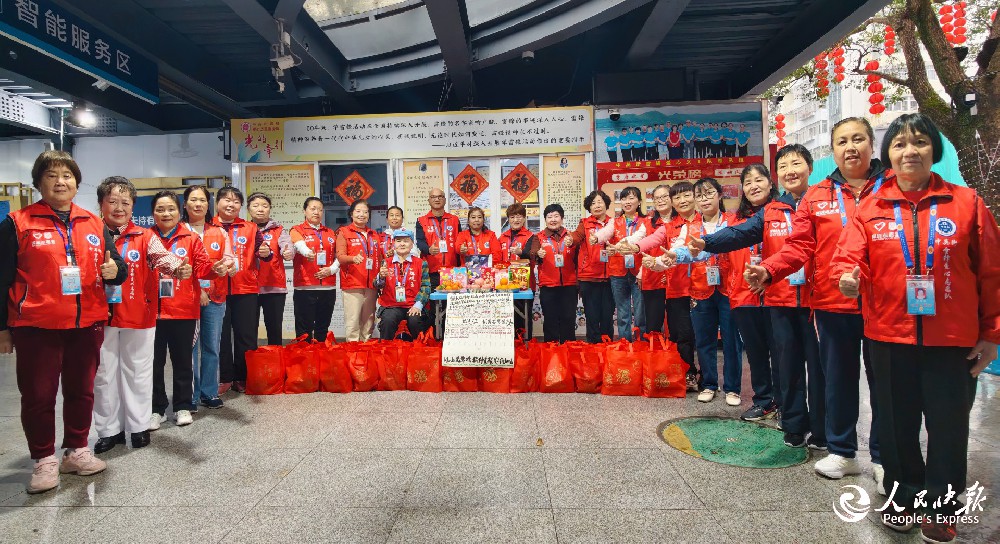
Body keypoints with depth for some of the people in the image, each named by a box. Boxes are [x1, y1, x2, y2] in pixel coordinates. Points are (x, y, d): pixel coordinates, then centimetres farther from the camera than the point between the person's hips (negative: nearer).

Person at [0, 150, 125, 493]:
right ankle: (45, 460, 20)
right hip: (36, 326, -3)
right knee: (38, 395, 5)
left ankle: (76, 451, 29)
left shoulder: (94, 224, 8)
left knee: (81, 390, 13)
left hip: (87, 324, 3)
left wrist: (114, 270, -11)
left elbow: (116, 266, 14)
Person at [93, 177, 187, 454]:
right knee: (104, 373, 9)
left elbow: (161, 256, -20)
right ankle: (109, 429, 24)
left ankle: (138, 426, 22)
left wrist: (177, 268, -41)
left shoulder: (144, 237, -1)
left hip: (139, 316, -1)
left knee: (137, 371, 8)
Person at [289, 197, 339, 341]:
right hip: (305, 287, -4)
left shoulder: (330, 233, 16)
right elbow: (300, 245, -19)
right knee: (304, 329, -1)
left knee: (323, 328, 10)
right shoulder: (297, 230, 3)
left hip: (328, 287, 4)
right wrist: (308, 253, -42)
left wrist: (331, 269, -5)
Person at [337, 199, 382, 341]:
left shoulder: (374, 235, 20)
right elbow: (340, 256, -6)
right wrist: (353, 258, -24)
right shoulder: (344, 232, 6)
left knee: (368, 323, 6)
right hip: (352, 284, -5)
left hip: (371, 285, 5)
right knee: (352, 322, -9)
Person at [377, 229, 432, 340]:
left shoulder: (421, 263, 8)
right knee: (387, 320, -28)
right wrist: (381, 276, -15)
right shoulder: (386, 263, 12)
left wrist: (418, 305, -13)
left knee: (415, 321, -28)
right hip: (391, 306, 1)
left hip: (413, 306, -1)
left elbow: (425, 286, 1)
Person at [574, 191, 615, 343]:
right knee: (592, 316, 3)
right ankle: (593, 345, 13)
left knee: (608, 315, 7)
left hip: (609, 276, 2)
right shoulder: (585, 224, 6)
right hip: (589, 277, -2)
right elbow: (577, 235, -14)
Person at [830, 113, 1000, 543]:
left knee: (948, 426, 9)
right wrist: (847, 277, -30)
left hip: (953, 339, 0)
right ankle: (903, 496, 33)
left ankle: (941, 509, 30)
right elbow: (848, 257, -6)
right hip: (889, 337, 1)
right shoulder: (870, 209, 1)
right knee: (897, 423, 13)